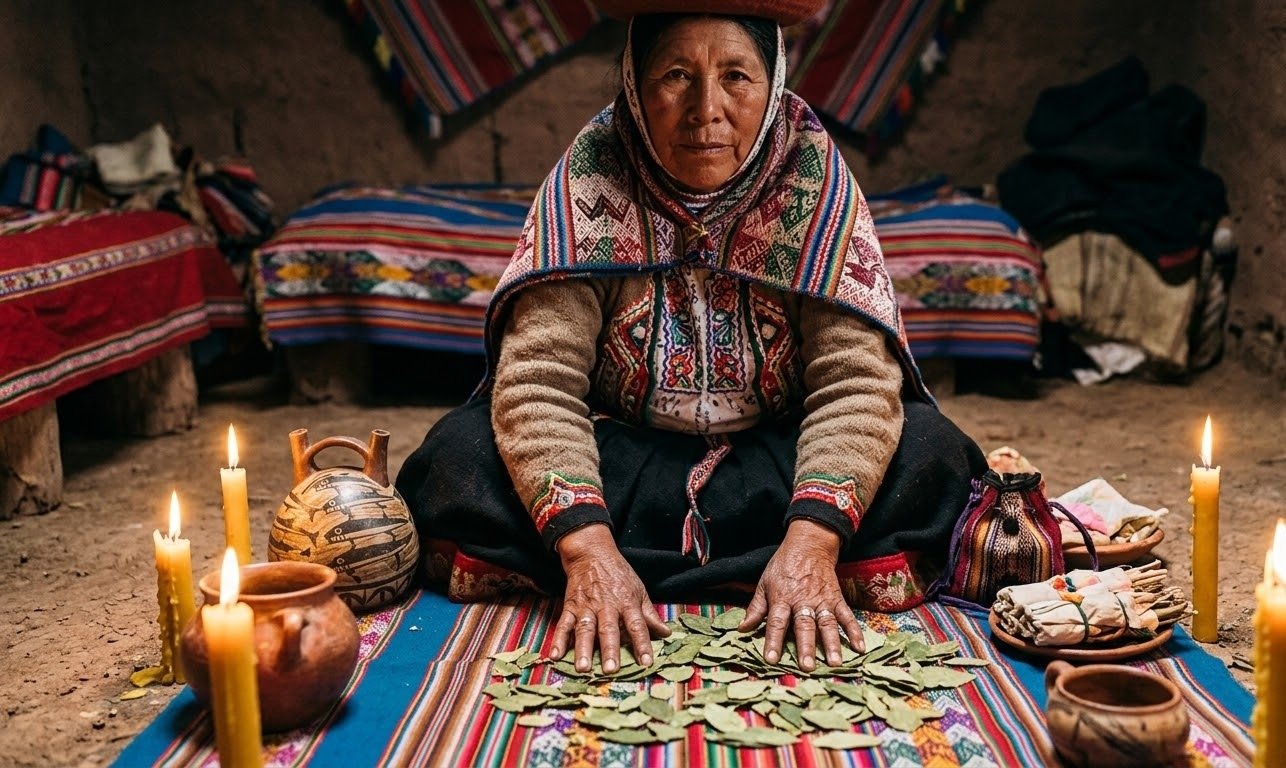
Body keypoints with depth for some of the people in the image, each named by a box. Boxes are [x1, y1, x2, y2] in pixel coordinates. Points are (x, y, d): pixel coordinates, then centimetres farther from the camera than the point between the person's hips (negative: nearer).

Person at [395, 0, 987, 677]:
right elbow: (536, 382, -21)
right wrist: (587, 545, -36)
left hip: (774, 458, 1)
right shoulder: (592, 176, -15)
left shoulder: (814, 177, -13)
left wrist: (811, 540, -34)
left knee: (932, 457, -24)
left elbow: (855, 382, -18)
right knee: (461, 458, -25)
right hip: (617, 455, 0)